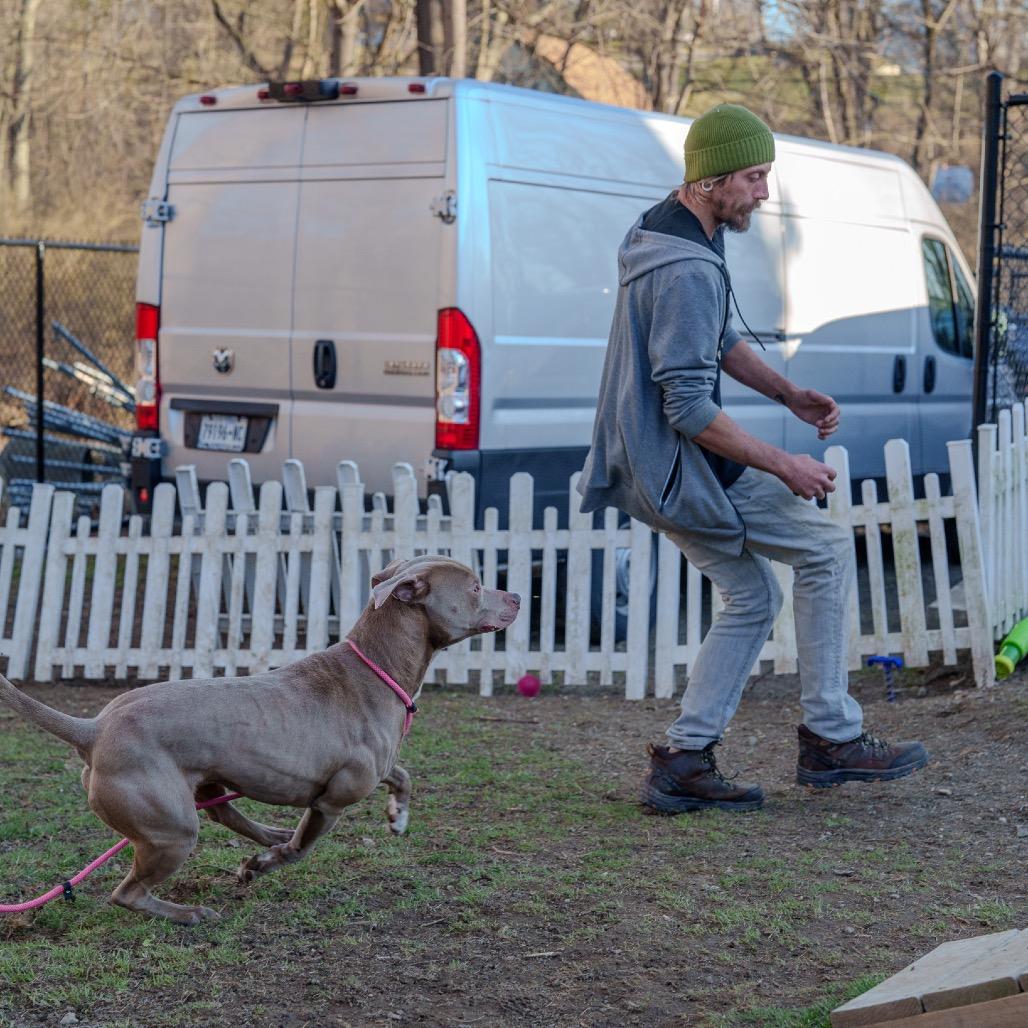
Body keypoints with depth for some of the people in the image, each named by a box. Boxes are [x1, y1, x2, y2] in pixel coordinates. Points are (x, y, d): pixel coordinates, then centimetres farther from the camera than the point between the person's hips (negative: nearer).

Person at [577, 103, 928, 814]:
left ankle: (684, 763, 12)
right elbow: (689, 409, -27)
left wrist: (790, 395, 13)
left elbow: (719, 341, 25)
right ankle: (831, 738, 4)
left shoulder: (683, 235, 11)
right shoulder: (687, 270, -24)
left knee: (753, 596, 15)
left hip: (660, 470, 10)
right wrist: (785, 467, -21)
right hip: (682, 470, -10)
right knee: (829, 548, -1)